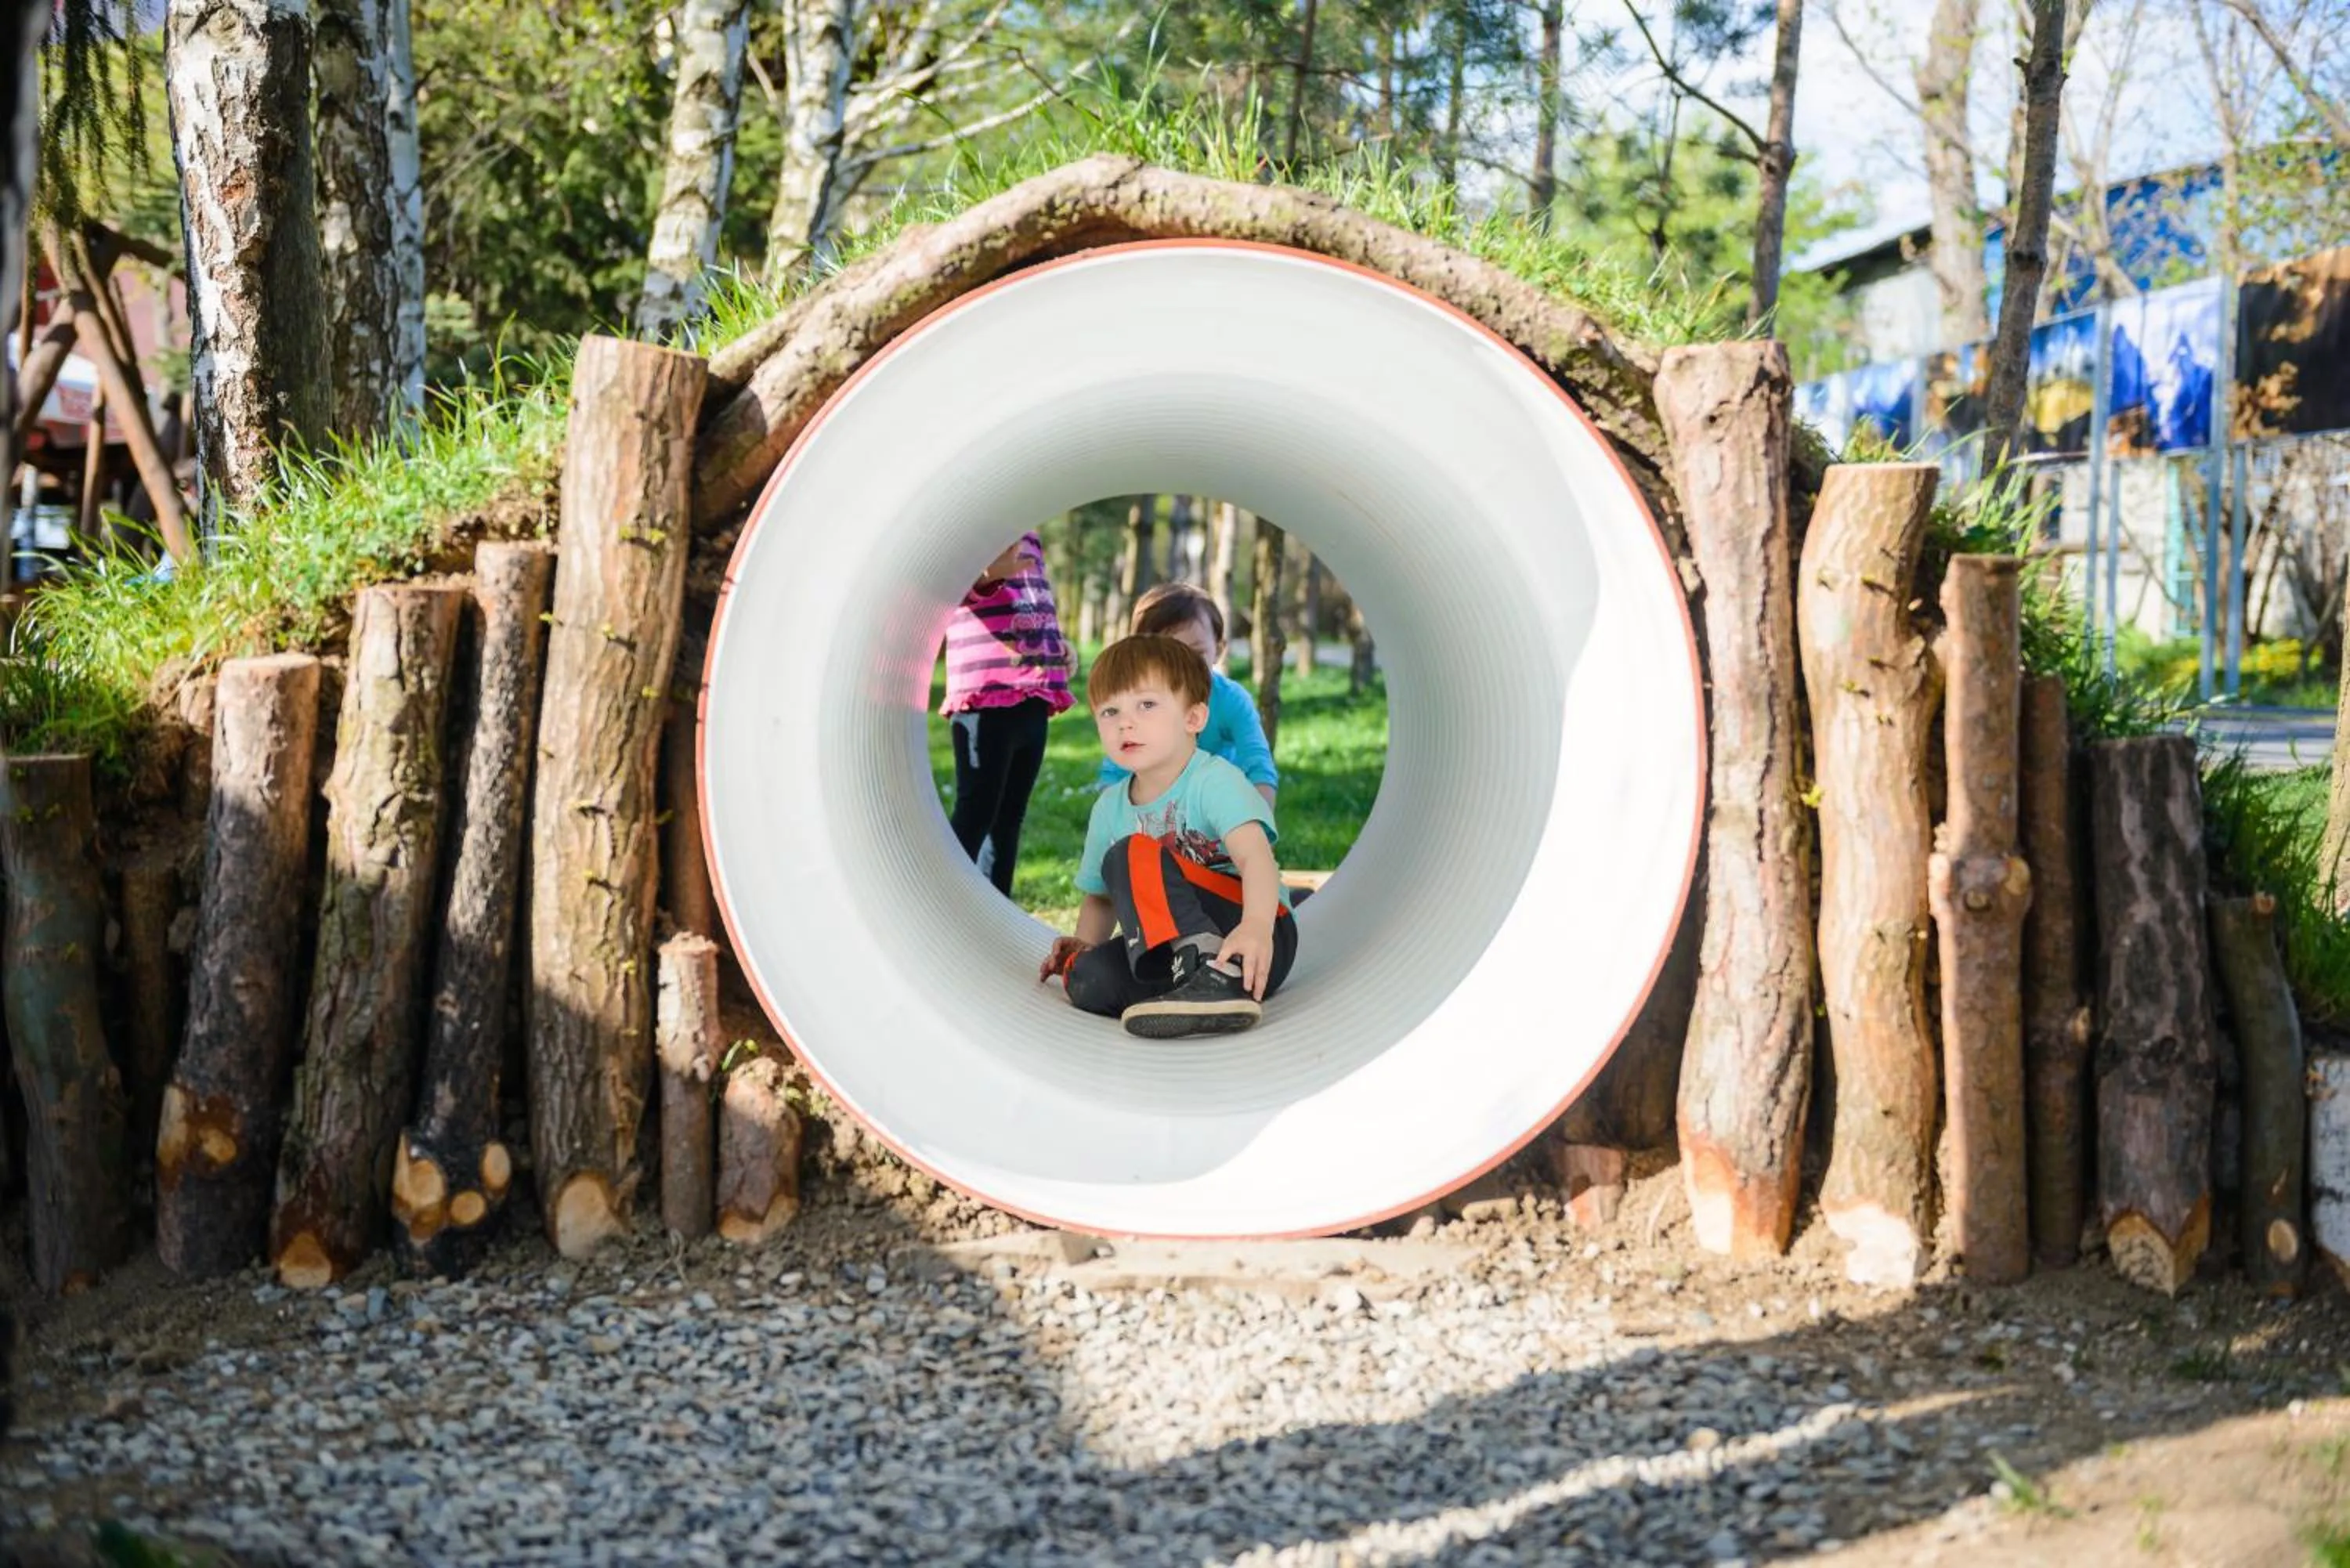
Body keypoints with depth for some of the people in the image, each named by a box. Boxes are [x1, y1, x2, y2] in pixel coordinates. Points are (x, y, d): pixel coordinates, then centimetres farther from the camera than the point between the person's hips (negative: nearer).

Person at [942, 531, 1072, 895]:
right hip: (986, 698, -8)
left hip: (1033, 697, 8)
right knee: (976, 812, -10)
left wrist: (1060, 643, 9)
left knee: (1010, 814, 11)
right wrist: (991, 571, -53)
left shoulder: (1028, 540, 18)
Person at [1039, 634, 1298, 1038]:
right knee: (1086, 978, -22)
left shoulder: (1215, 781, -10)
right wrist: (1084, 942, 1)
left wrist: (1256, 926, -46)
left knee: (1132, 855, -25)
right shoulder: (1109, 808, 11)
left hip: (1262, 940, -6)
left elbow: (1255, 855, -27)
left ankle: (1215, 975, -38)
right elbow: (1101, 897, 23)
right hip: (1174, 950, 6)